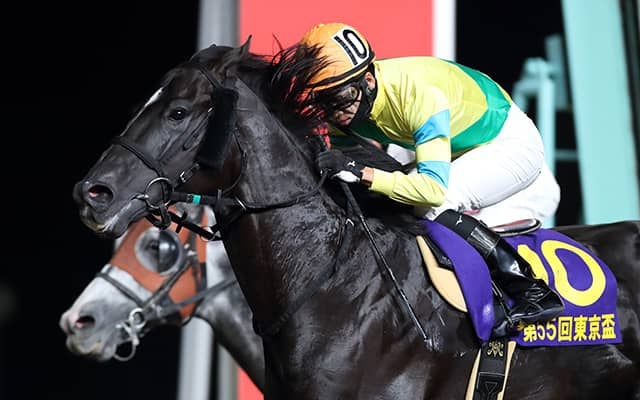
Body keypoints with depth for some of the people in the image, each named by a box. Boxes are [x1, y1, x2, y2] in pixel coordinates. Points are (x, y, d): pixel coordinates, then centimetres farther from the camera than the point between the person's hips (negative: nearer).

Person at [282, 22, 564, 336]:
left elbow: (433, 186, -44)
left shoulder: (419, 93, -38)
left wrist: (359, 172, -52)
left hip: (512, 142, -9)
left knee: (434, 204, -27)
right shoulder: (343, 104, -15)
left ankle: (533, 292, -24)